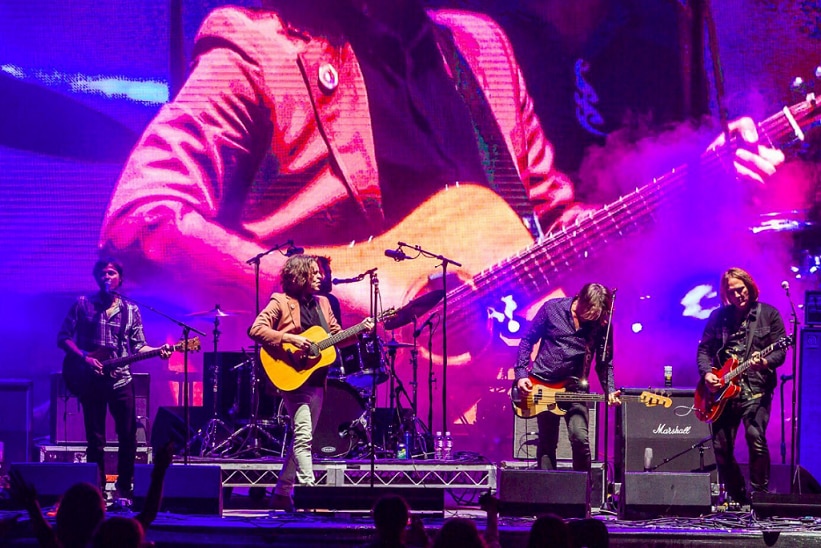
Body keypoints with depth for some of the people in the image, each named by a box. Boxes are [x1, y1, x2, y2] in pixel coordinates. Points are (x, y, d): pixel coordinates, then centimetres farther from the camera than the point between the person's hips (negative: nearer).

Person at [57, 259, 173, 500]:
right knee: (95, 439, 1)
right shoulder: (82, 305, 3)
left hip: (121, 379, 2)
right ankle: (97, 490, 8)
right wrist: (84, 358, -12)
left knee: (128, 436, -3)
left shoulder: (131, 310, 10)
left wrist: (158, 350, -10)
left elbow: (138, 346, 9)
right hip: (91, 380, -2)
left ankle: (124, 488, 9)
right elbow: (63, 338, 1)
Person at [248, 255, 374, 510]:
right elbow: (256, 329, -14)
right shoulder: (281, 302, -5)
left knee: (302, 439, 11)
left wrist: (361, 330, 1)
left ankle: (282, 493, 20)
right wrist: (290, 339, -22)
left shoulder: (322, 303, 16)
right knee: (303, 436, -17)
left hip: (316, 380, 7)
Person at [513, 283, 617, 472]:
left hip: (574, 386, 0)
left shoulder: (602, 325, -6)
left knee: (580, 438, -16)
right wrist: (521, 374, -5)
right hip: (543, 384, 0)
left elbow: (604, 362, 2)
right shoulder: (552, 308, -8)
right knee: (547, 442, 6)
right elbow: (527, 340, 2)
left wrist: (609, 391, -14)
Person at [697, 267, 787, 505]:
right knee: (721, 447, 2)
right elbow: (704, 349, 15)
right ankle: (738, 498, 18)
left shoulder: (769, 314, 4)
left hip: (756, 389, -4)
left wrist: (765, 362, -22)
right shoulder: (719, 316, 12)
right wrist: (706, 373, -3)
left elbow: (780, 351, -1)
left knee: (756, 439, -22)